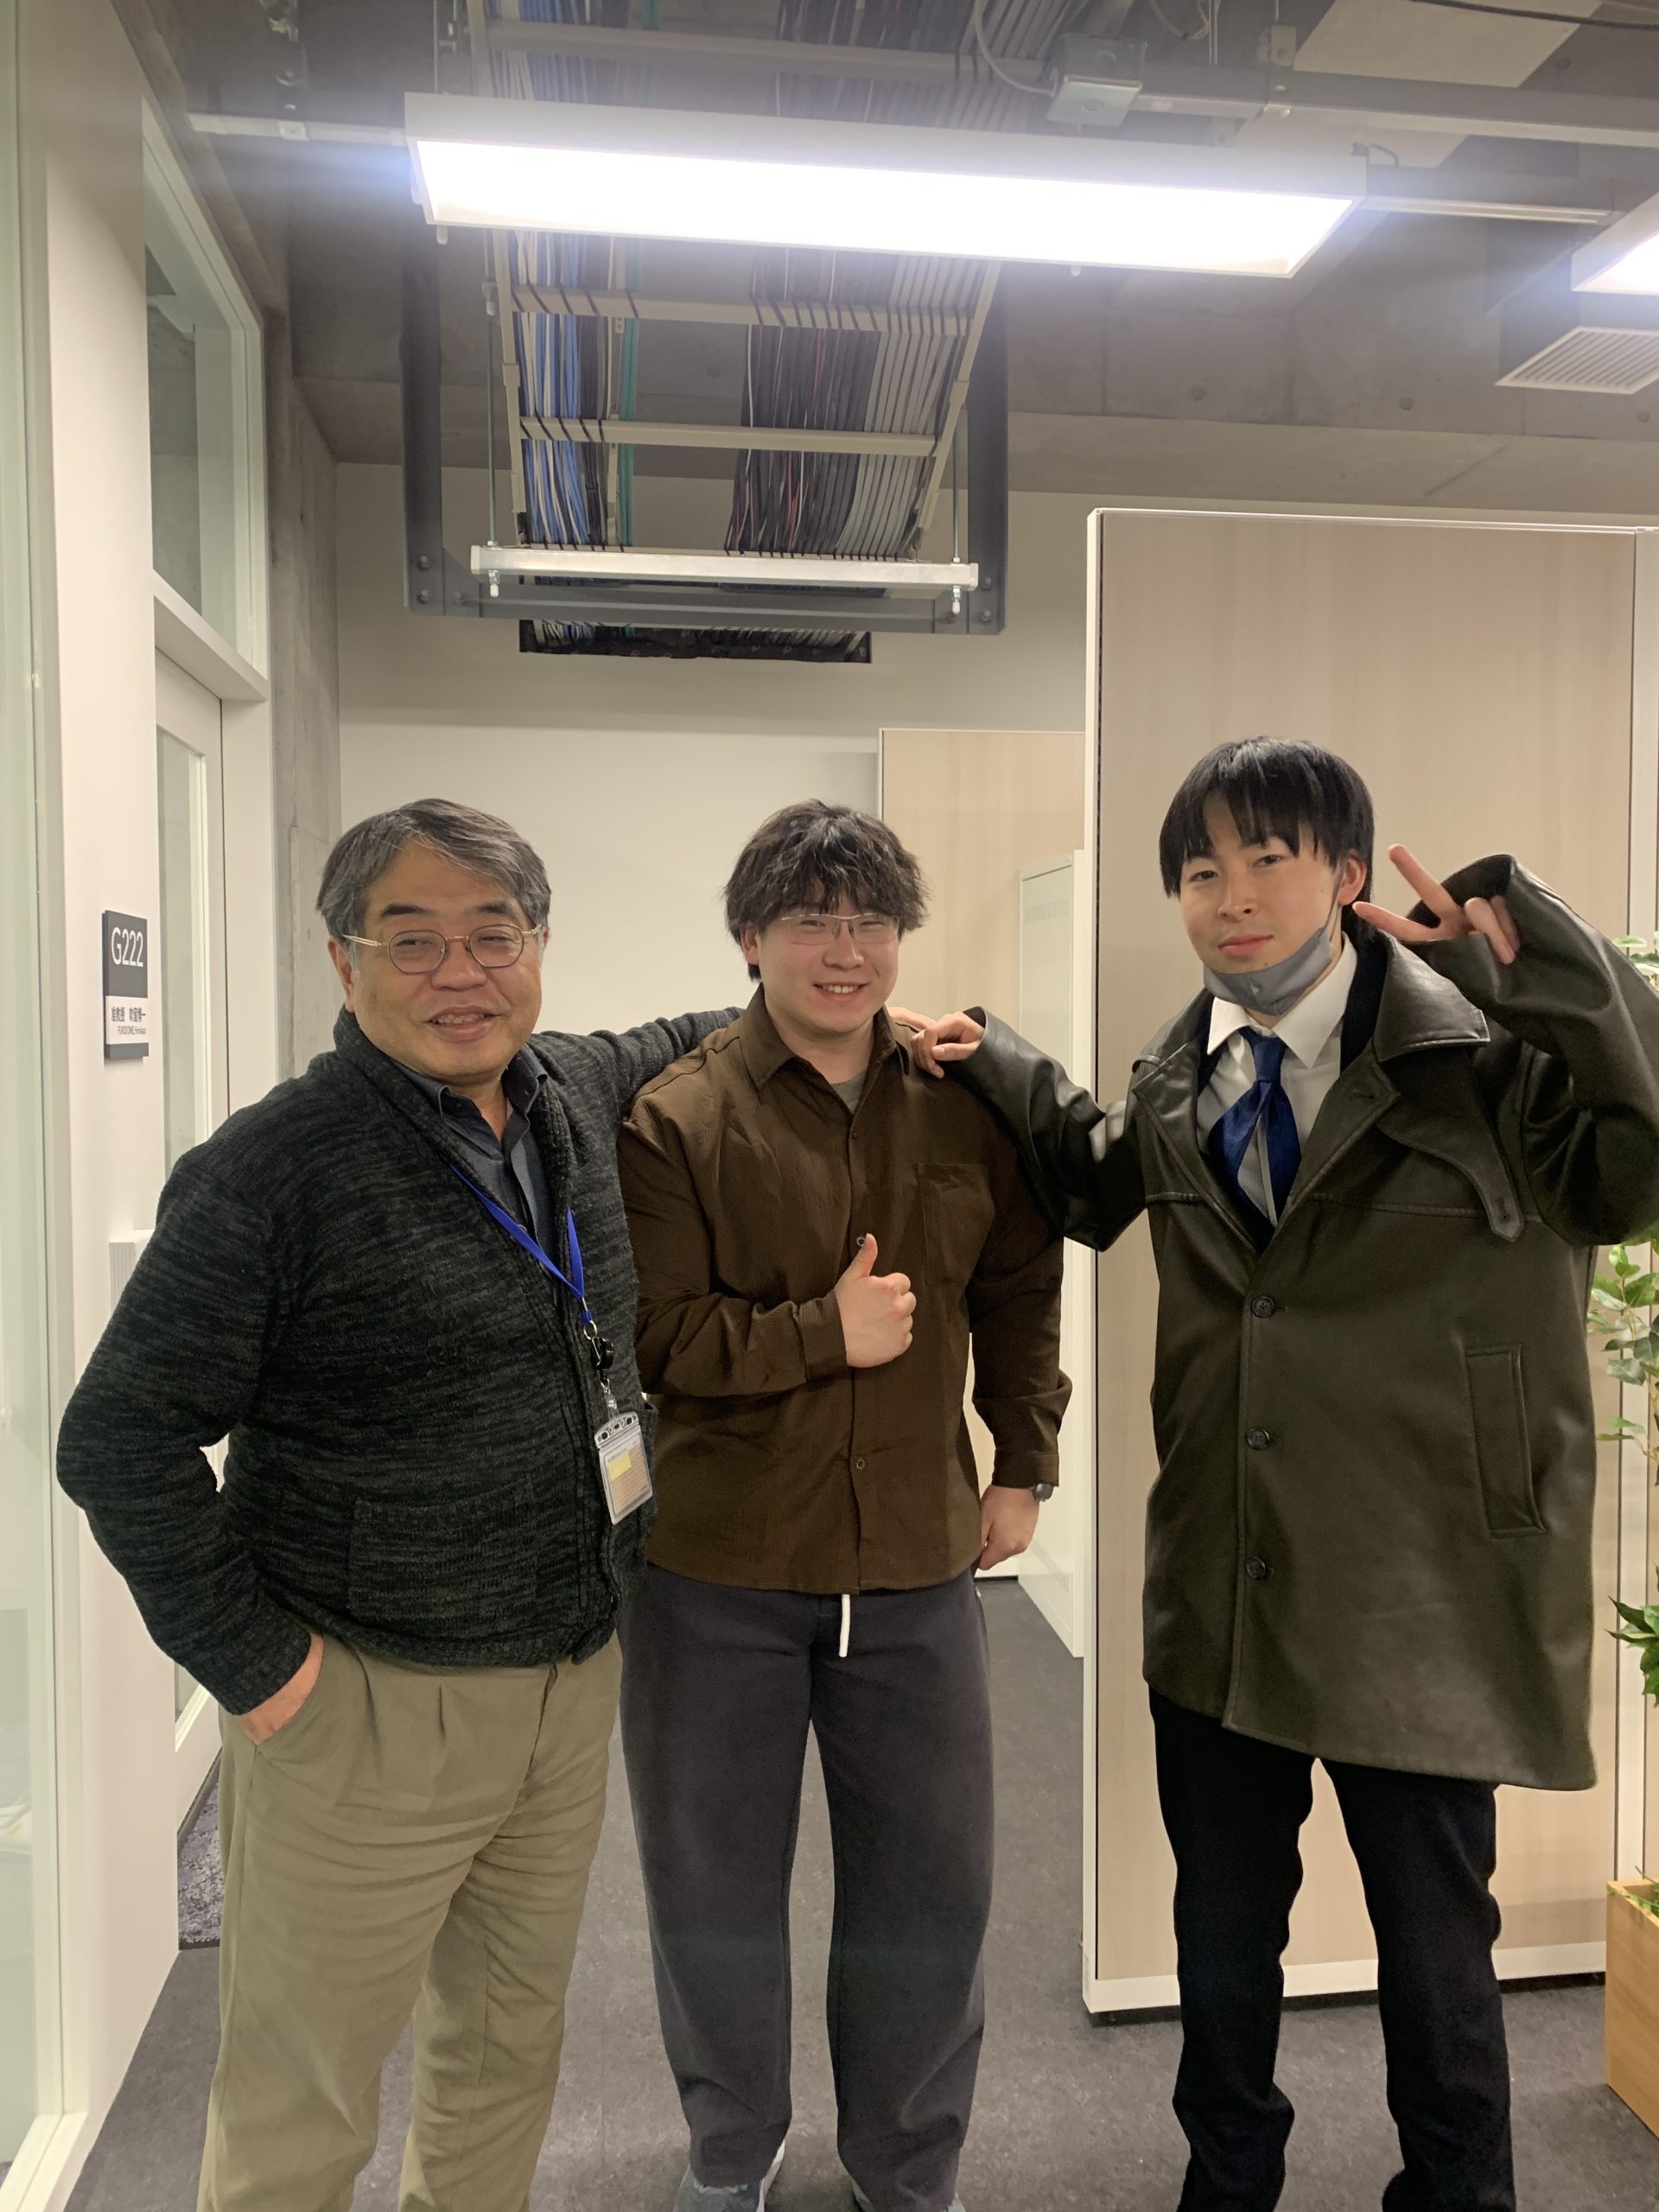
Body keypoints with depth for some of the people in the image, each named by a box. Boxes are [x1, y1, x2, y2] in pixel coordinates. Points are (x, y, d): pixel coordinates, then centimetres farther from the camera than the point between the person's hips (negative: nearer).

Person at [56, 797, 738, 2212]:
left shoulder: (580, 1097, 2)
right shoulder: (273, 1169, -17)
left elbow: (675, 1044, 24)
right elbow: (122, 1441, -14)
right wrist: (250, 1662, -13)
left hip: (574, 1681, 6)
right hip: (367, 1706, -6)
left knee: (512, 2048, 24)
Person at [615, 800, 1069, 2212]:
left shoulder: (966, 1104, 1)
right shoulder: (675, 1118, -9)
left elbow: (1021, 1293, 12)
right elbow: (650, 1340, -13)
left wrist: (1025, 1466, 10)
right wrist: (826, 1332, -21)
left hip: (918, 1564, 2)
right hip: (716, 1573, -2)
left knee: (933, 1884, 13)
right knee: (715, 1885, 15)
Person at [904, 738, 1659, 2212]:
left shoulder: (1483, 1052, -13)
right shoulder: (1175, 1081, 2)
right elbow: (1098, 1189, 21)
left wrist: (1540, 961, -31)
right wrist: (998, 1069, 7)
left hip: (1424, 1606, -4)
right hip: (1221, 1601, 5)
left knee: (1436, 1961, 17)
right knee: (1223, 1943, 24)